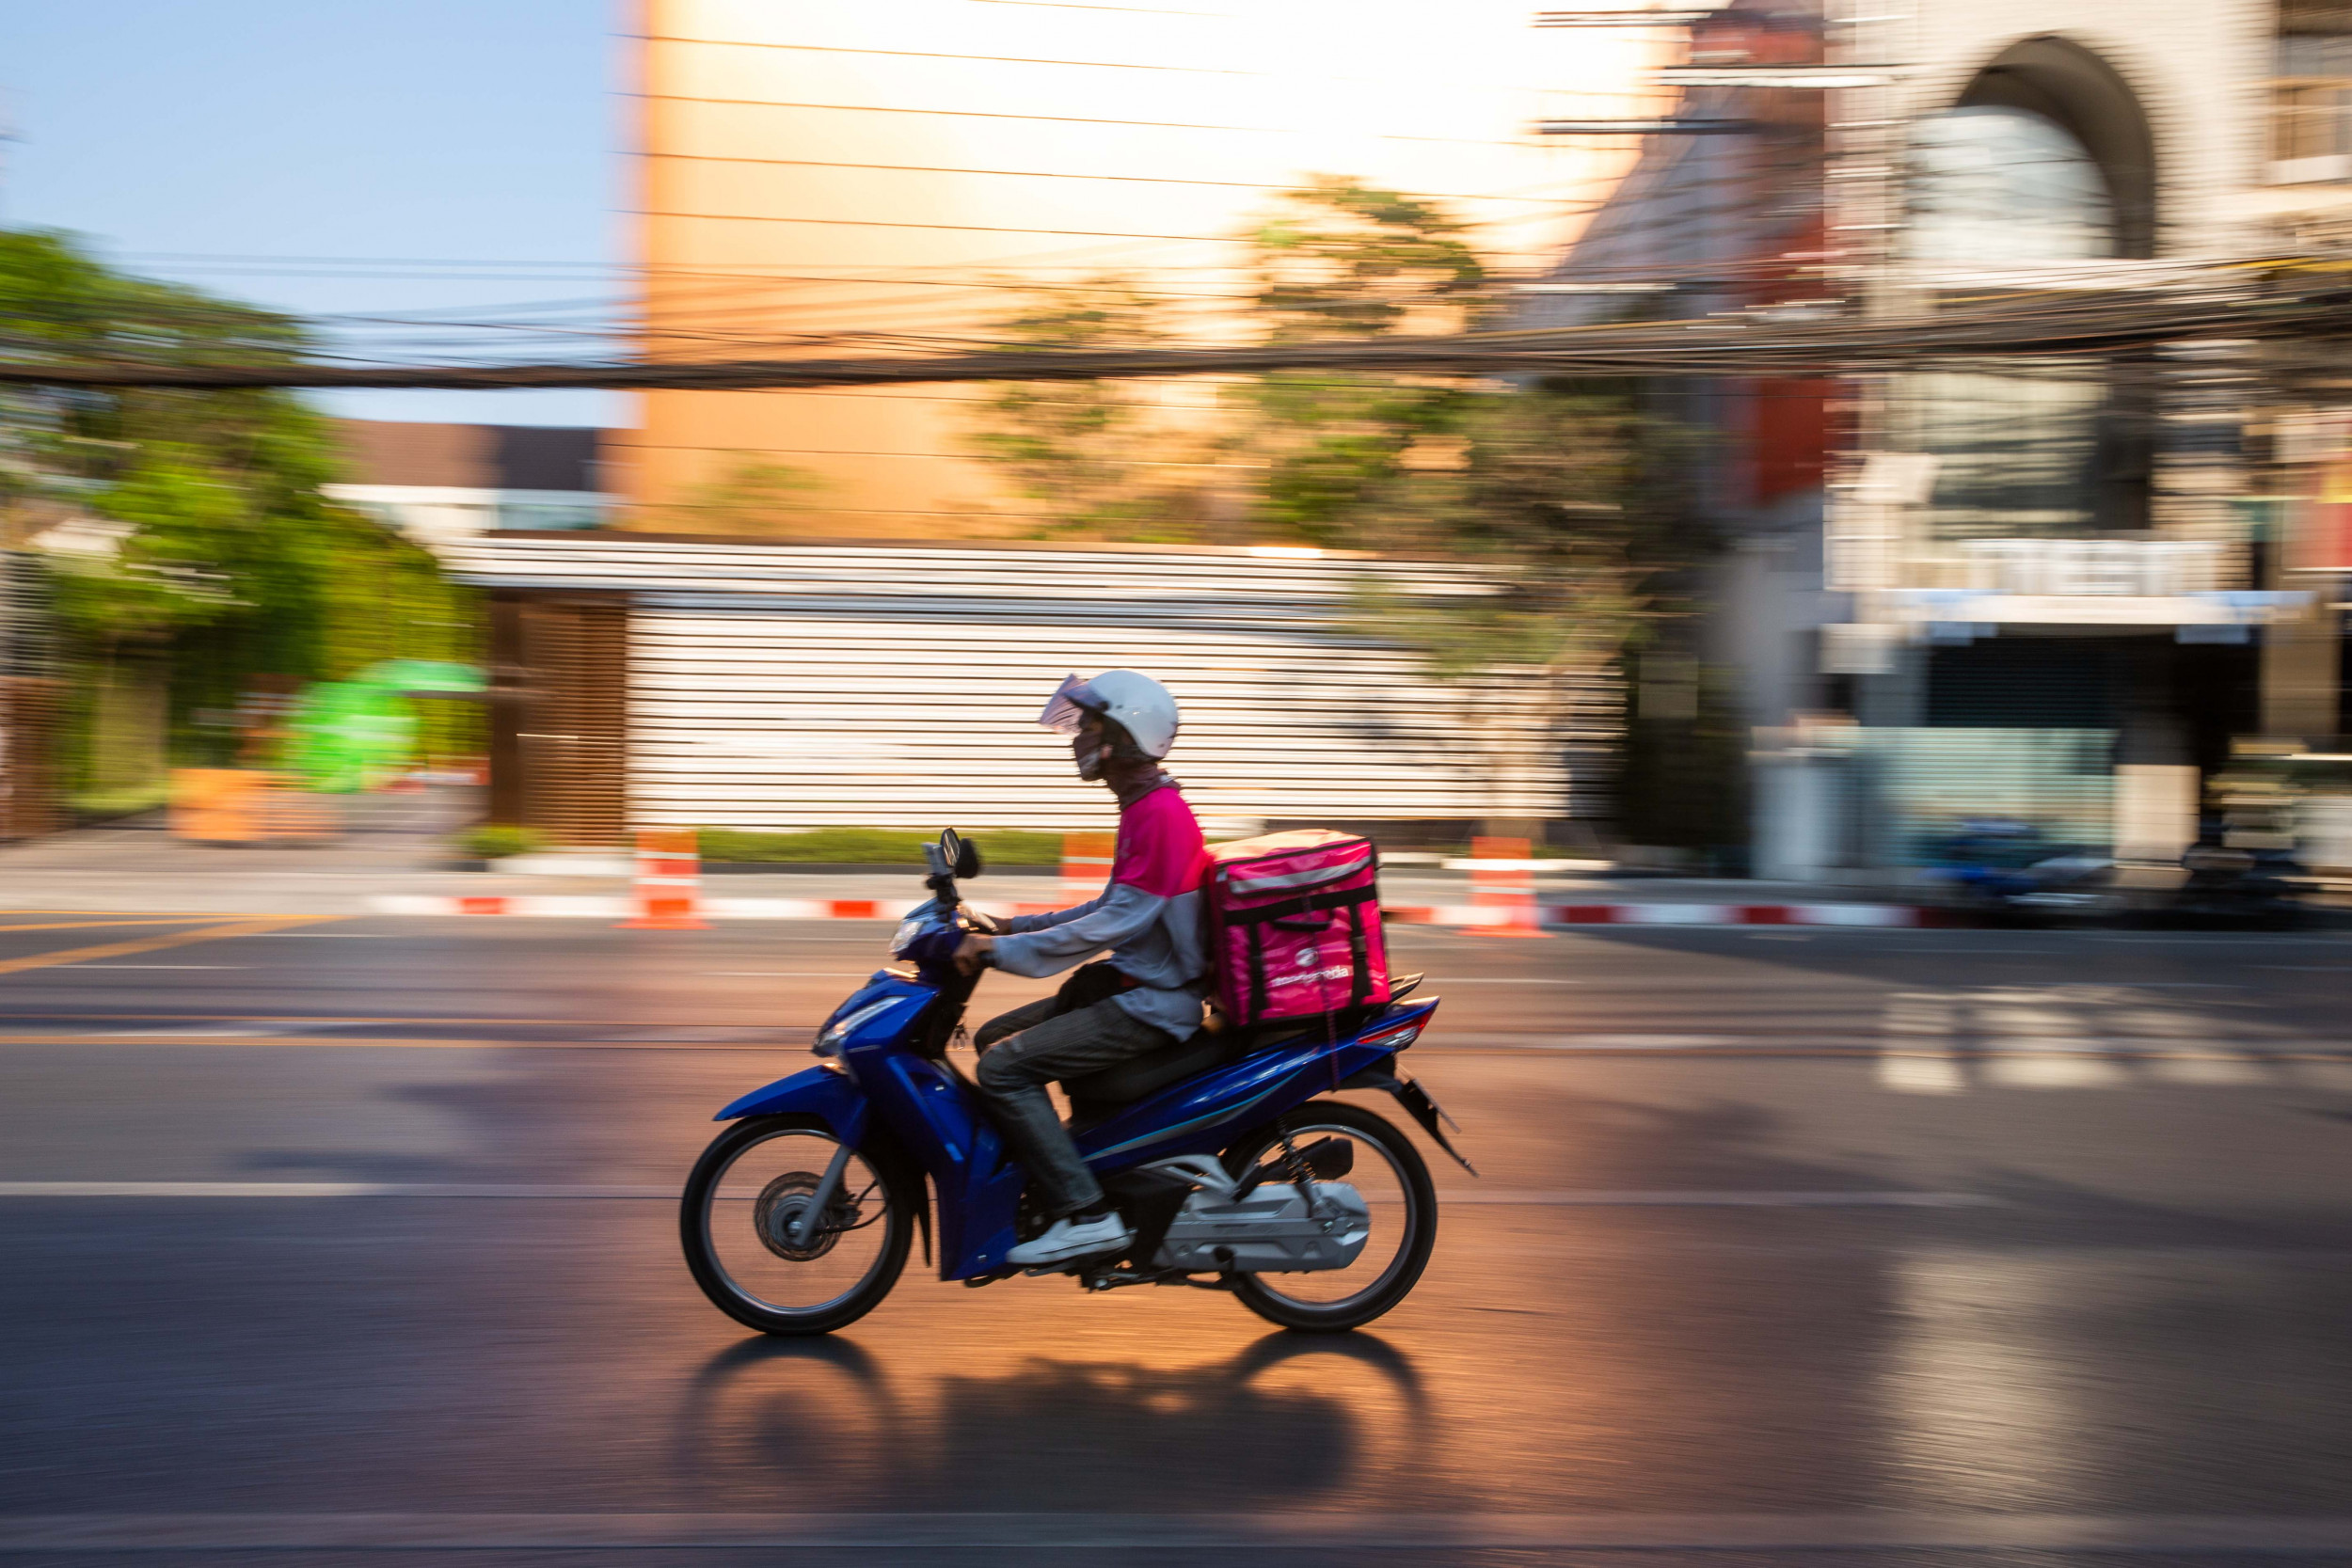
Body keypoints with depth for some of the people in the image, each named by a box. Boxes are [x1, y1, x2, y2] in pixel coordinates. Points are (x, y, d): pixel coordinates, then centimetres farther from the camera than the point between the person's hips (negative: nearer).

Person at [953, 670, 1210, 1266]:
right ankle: (1039, 1182, 19)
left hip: (1153, 1004, -10)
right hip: (1129, 983, 10)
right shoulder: (1143, 807, 14)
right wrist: (1010, 927, 16)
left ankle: (1086, 1214, -17)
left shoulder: (1161, 815, -19)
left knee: (1005, 1067, -17)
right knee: (994, 1037, 14)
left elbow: (1116, 923, -24)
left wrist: (1001, 950, -20)